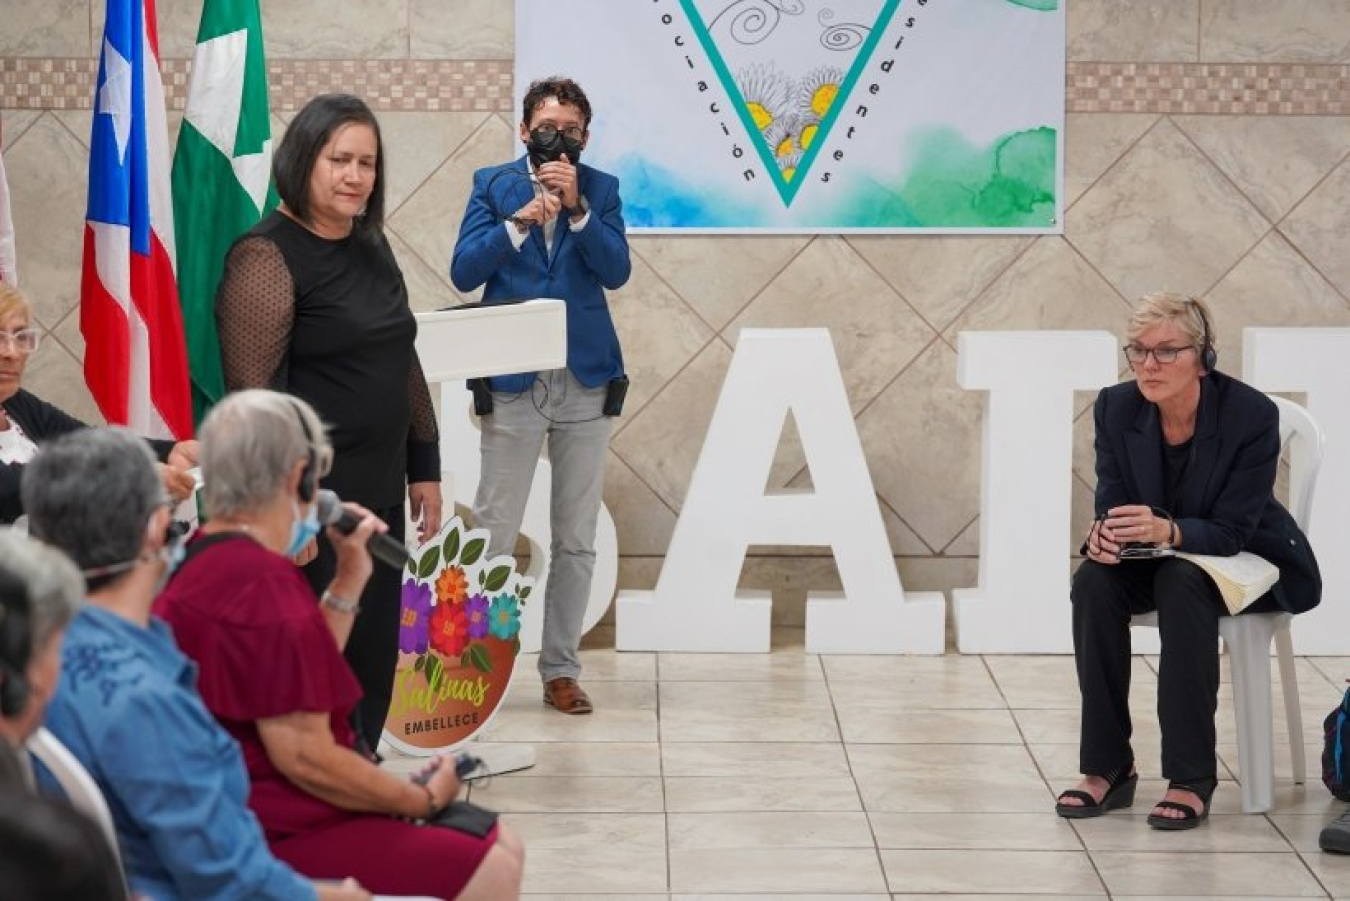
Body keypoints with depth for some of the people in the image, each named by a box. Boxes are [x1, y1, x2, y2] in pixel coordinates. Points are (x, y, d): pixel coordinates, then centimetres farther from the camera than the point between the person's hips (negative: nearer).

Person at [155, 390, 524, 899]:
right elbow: (304, 756, -24)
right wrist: (424, 800, -10)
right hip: (280, 837, -11)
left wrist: (350, 577, 17)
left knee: (501, 848, 12)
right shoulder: (264, 584, -22)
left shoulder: (204, 560, 13)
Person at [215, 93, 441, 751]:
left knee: (374, 669, 11)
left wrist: (424, 468, 18)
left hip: (379, 497, 8)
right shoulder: (266, 258, -12)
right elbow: (252, 391, -18)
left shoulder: (371, 248, 14)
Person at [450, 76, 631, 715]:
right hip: (513, 383, -2)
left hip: (587, 380, 2)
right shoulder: (492, 185, 4)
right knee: (492, 535, -5)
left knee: (576, 540, 7)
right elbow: (464, 272, -6)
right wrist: (521, 219, -17)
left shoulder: (601, 189, 6)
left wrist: (576, 208, -16)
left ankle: (560, 669, 16)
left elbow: (617, 271, -6)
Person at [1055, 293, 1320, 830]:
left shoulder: (1252, 415, -24)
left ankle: (1192, 779, -31)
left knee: (1181, 582, -36)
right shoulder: (1116, 408, -11)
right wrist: (1105, 533, -31)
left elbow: (1231, 531, -23)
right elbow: (1113, 503, -6)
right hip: (1159, 563, 4)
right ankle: (1107, 769, -20)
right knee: (1094, 582, -27)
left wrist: (1167, 530, -43)